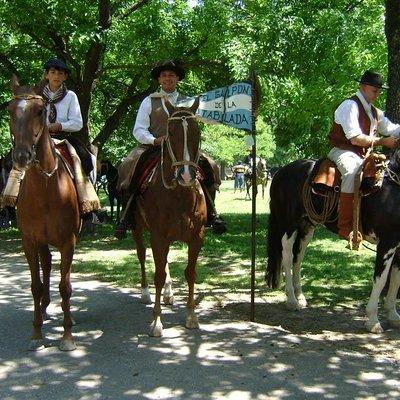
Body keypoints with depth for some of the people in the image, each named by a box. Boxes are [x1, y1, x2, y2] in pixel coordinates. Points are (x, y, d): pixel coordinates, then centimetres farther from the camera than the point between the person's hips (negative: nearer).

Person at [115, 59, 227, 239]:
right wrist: (154, 140, -17)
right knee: (130, 166, -30)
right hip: (152, 147, -2)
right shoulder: (149, 101, 9)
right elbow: (138, 130, 2)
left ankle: (210, 213, -9)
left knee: (209, 166, -20)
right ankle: (127, 216, -20)